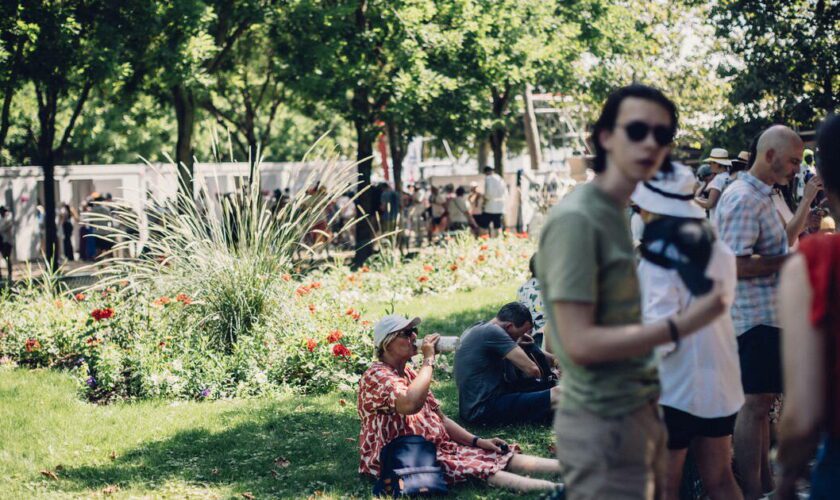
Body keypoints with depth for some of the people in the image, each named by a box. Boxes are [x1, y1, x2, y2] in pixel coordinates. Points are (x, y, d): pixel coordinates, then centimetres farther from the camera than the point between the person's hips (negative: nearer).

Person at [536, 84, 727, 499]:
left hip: (637, 414, 9)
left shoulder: (617, 214, 11)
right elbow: (580, 343, -22)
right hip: (603, 423, -9)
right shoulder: (574, 219, -17)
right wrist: (681, 325, -20)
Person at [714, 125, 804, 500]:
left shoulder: (760, 196, 15)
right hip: (756, 317, -10)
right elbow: (737, 265, -25)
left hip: (767, 314, 10)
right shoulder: (744, 199, -18)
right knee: (755, 403, -5)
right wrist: (792, 259, -21)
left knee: (762, 400, 16)